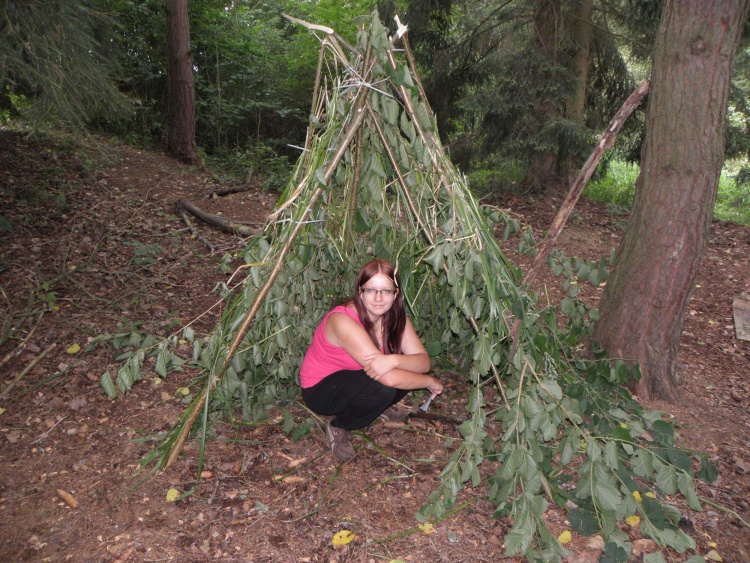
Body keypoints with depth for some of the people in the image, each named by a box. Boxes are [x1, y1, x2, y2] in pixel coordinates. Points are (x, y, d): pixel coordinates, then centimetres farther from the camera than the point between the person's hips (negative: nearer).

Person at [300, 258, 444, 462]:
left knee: (408, 369, -17)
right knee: (383, 385, -33)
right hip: (320, 389, -7)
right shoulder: (343, 321, -33)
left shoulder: (395, 318, -10)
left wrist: (394, 360, -40)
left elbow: (424, 361, -19)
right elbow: (389, 379, -37)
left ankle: (381, 405, 13)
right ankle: (338, 426, -5)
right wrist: (430, 382, -22)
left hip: (353, 380, 7)